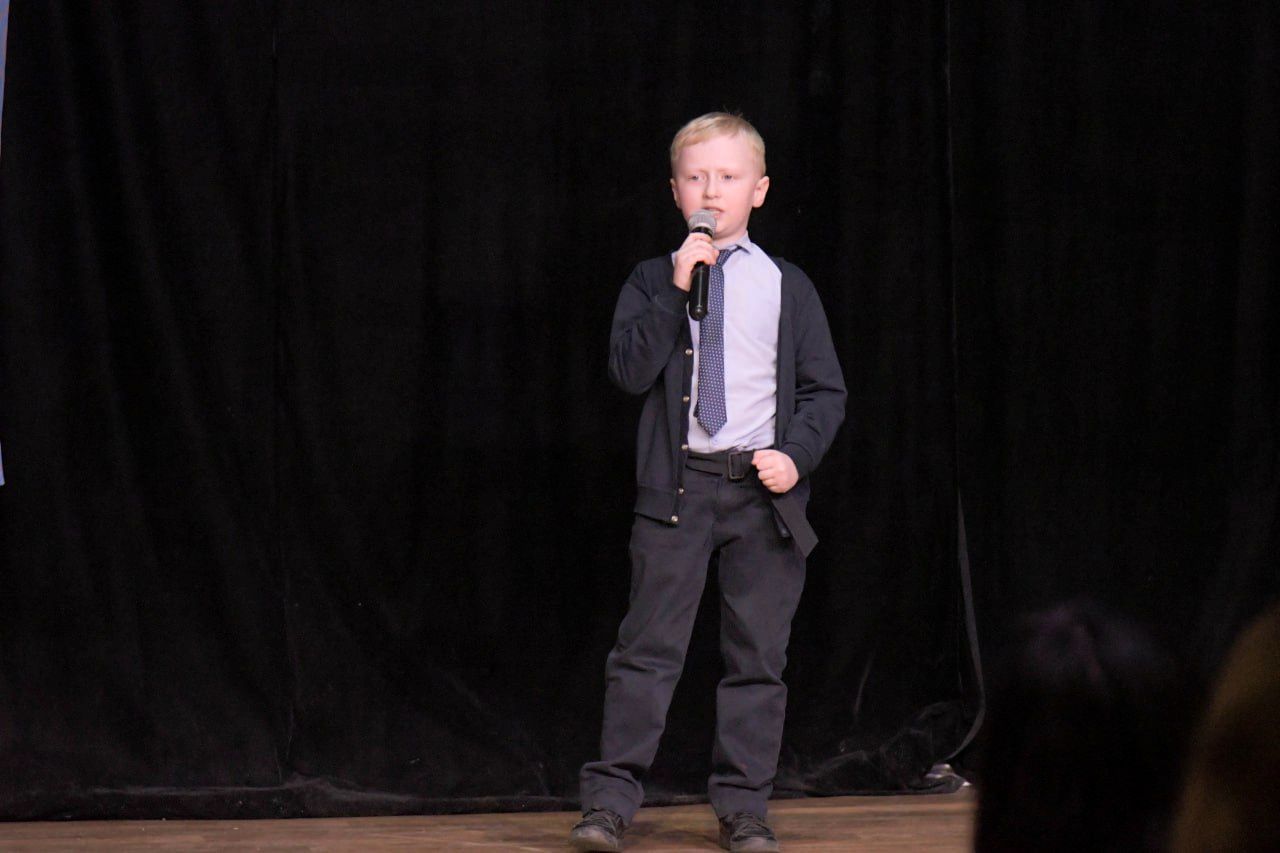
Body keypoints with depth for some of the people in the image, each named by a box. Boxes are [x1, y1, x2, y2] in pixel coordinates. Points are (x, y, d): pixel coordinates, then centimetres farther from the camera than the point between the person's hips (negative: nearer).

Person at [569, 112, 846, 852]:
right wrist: (677, 291, -14)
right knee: (649, 646, -4)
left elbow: (826, 391, 8)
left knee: (758, 654, 4)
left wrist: (796, 456, -8)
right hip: (677, 485, -1)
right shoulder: (652, 282, 7)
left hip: (766, 487, 1)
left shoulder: (788, 288, 9)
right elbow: (630, 369, -8)